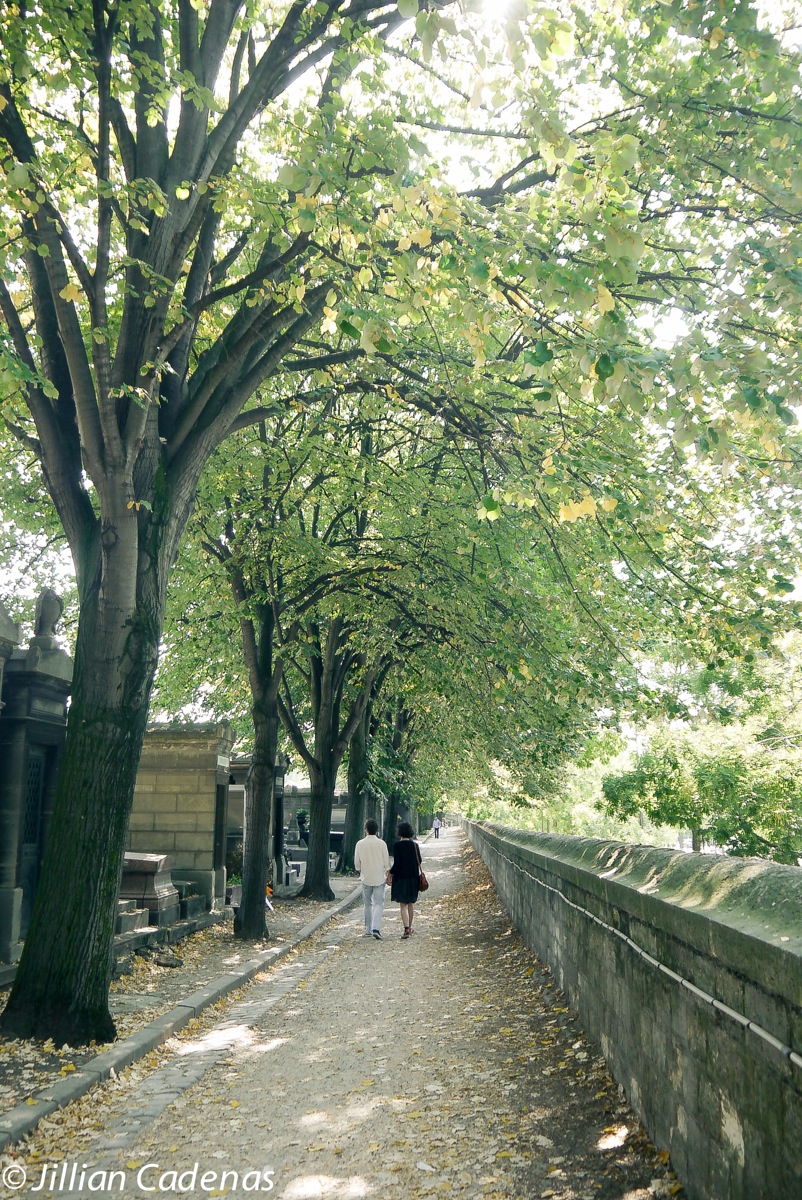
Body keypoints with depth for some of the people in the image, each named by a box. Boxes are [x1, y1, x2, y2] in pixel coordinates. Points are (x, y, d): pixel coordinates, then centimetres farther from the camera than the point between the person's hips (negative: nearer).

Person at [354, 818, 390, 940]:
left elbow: (357, 862, 2)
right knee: (378, 904, 0)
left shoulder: (360, 844, -5)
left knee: (368, 904, 14)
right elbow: (386, 861, -4)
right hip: (379, 878, -2)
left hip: (366, 878, 2)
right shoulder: (381, 843, -8)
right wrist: (388, 874, 9)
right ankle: (376, 929, -16)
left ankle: (368, 930, 18)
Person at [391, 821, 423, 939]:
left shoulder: (397, 845, -12)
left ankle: (406, 928, -15)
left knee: (403, 904, -3)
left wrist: (390, 874, -5)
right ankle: (410, 928, 25)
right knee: (411, 903, 16)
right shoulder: (415, 845, 1)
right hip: (413, 876, 5)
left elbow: (396, 863, -16)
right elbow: (419, 861, 5)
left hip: (401, 877, -4)